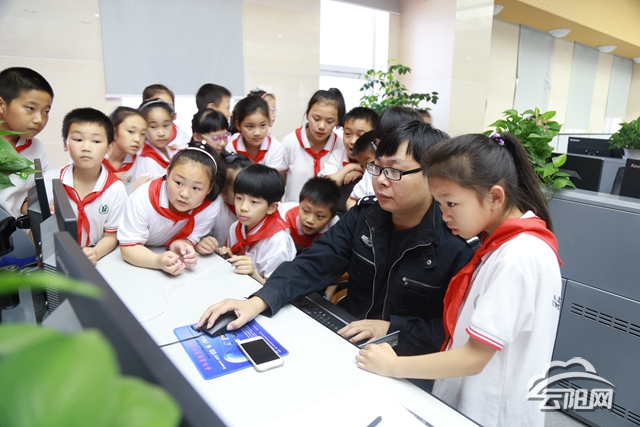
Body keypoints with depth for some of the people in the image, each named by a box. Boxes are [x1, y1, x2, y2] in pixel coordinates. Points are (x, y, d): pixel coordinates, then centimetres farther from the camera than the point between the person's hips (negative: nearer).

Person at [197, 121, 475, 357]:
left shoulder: (456, 245, -17)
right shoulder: (363, 217, -3)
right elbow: (313, 265, -8)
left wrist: (391, 327, -21)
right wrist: (258, 302, -23)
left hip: (405, 364, -4)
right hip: (346, 340, 5)